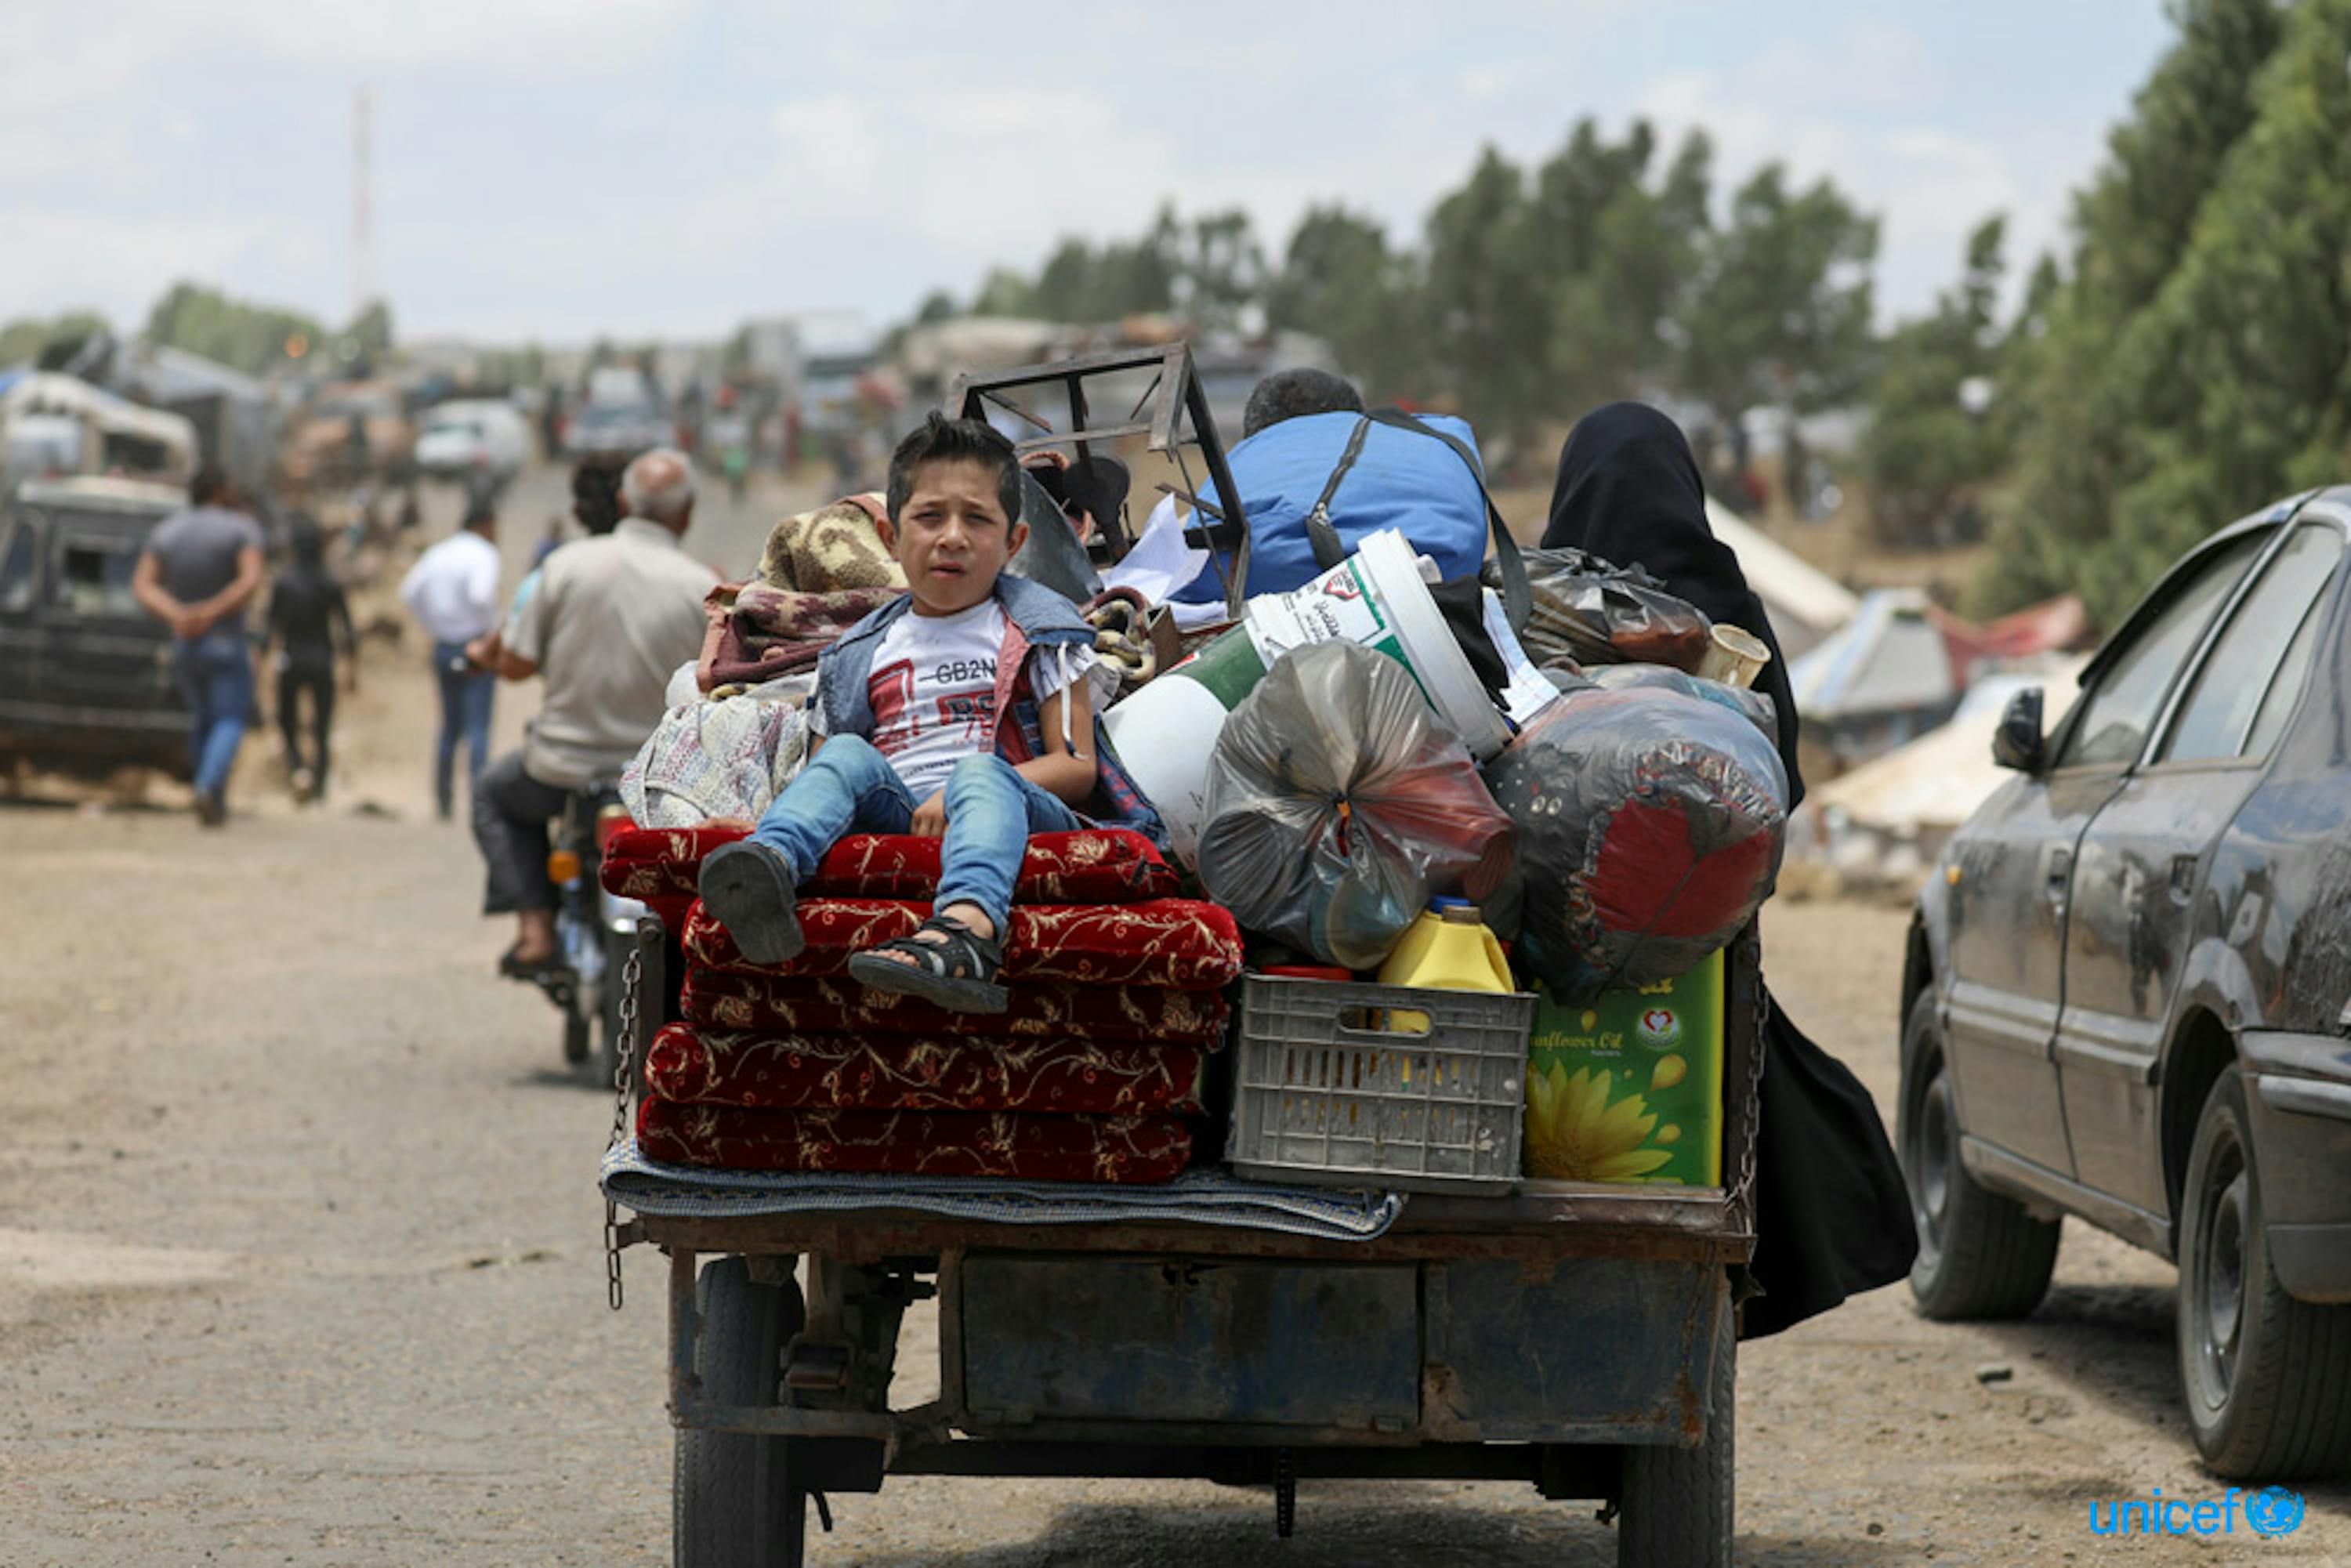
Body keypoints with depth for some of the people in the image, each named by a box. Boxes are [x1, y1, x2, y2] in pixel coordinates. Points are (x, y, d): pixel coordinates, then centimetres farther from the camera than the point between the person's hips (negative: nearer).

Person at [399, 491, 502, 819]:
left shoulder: (438, 554, 10)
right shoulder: (483, 555, -12)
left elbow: (409, 591, 14)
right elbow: (480, 595, -27)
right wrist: (492, 629, -13)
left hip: (444, 648, 7)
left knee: (449, 727, 15)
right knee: (478, 727, -7)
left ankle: (444, 800, 18)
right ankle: (478, 790, -15)